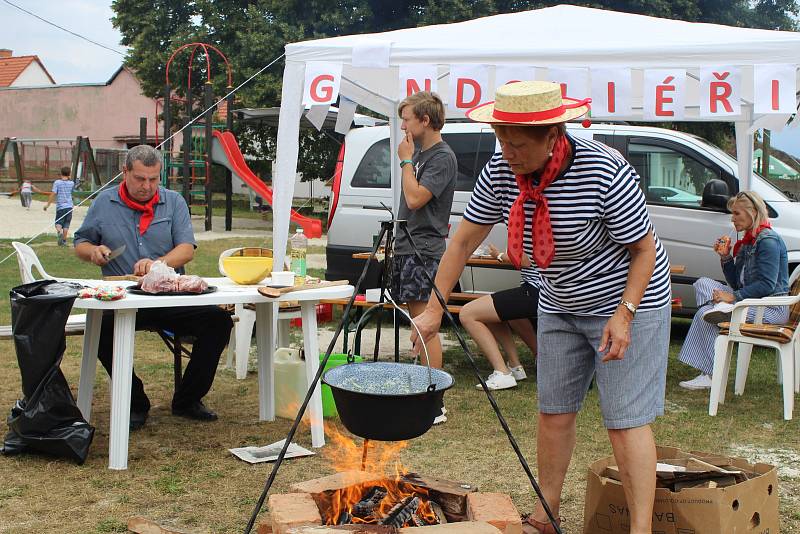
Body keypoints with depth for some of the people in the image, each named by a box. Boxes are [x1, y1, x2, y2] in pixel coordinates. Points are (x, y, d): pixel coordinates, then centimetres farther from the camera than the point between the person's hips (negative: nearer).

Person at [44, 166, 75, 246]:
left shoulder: (57, 182, -5)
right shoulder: (71, 183, 3)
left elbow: (53, 194, -11)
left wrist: (48, 204, -7)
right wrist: (70, 179, 19)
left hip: (60, 206, -2)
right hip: (69, 206, 2)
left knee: (58, 223, 6)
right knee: (66, 224, 9)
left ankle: (59, 232, -25)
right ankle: (64, 240, 10)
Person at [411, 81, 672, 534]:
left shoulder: (605, 172, -29)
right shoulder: (500, 173, -14)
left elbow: (644, 249, -18)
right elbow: (463, 242, -6)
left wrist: (624, 314, -26)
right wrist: (434, 310, -8)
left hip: (626, 301, -6)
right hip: (560, 306, 6)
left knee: (626, 420, -8)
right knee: (554, 411, 10)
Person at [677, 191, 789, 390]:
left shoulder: (768, 241, -13)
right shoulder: (747, 241, 16)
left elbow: (766, 285, -21)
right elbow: (736, 283, 16)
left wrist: (734, 297, -21)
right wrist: (725, 257, 4)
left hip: (771, 308, -9)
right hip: (751, 300, 9)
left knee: (705, 315, -19)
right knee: (702, 283, -1)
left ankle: (710, 375, -13)